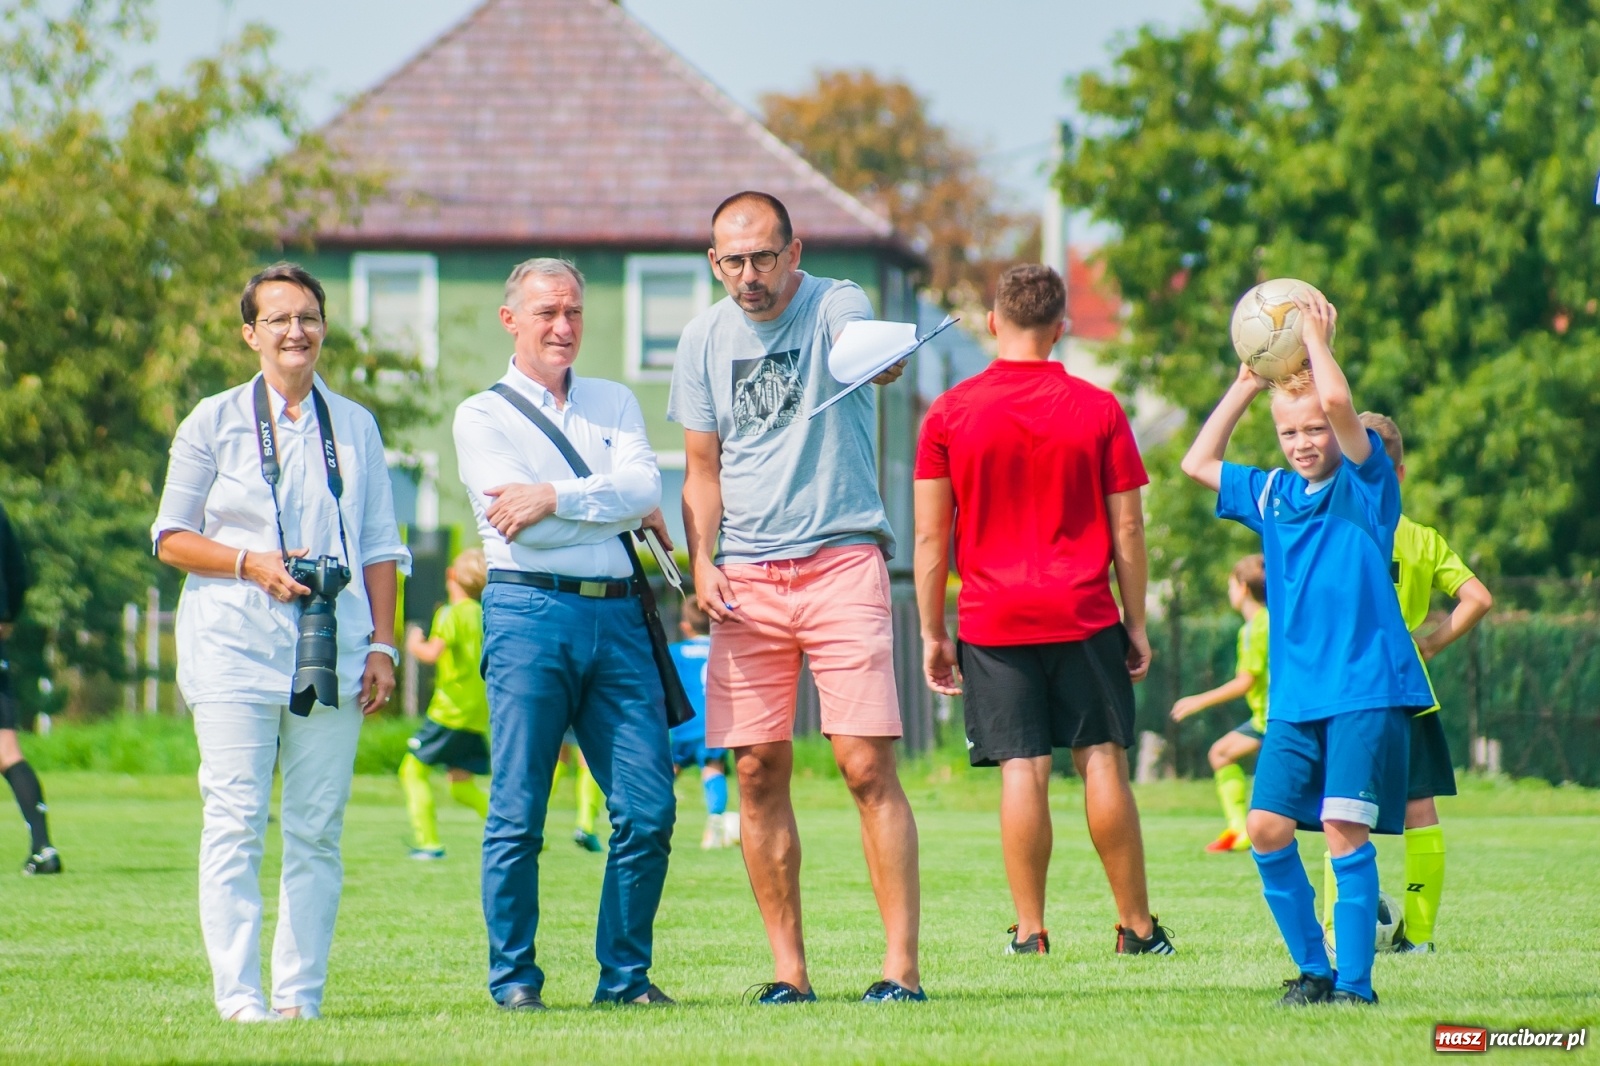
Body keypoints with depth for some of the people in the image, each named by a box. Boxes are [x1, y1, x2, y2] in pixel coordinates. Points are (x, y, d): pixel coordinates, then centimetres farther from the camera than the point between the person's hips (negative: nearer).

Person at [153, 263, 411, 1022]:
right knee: (235, 823, -8)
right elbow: (171, 537, 5)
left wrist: (382, 645, 6)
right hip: (235, 642, -2)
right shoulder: (214, 423, 6)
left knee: (317, 829, 0)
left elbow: (380, 547, 15)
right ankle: (238, 994, -8)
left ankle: (300, 995, 3)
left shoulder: (354, 427, 14)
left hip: (333, 644, 2)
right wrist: (250, 563, -11)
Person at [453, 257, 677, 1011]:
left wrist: (557, 498, -12)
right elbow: (515, 519, -7)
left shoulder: (615, 404, 19)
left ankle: (625, 974, 6)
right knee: (518, 813, -5)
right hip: (530, 612, -3)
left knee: (648, 807, -3)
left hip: (617, 615, 3)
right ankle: (513, 978, 2)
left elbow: (646, 488, 1)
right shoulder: (483, 416, 7)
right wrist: (626, 513, -1)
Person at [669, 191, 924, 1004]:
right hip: (746, 578, 4)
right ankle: (788, 969, 9)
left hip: (841, 562, -4)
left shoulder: (835, 306, -5)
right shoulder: (704, 340, 8)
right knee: (757, 773, 2)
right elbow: (702, 468, 13)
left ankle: (900, 962, -7)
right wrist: (702, 563, -2)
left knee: (866, 763, -10)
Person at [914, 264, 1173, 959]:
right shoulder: (1098, 409, 0)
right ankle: (1136, 926, 9)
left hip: (993, 620, 0)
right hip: (1084, 615, 0)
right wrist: (1136, 625, 10)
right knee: (1102, 761, 6)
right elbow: (1127, 527, 2)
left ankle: (1030, 933, -3)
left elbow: (930, 536, 0)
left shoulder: (949, 414, -1)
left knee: (1022, 770, -1)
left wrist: (931, 633, 6)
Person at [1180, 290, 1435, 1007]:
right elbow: (1198, 464, 23)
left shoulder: (1364, 485, -3)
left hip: (1366, 690, -6)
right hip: (1296, 697, 6)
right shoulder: (1271, 495, 14)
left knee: (1344, 830, -13)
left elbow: (1338, 402, -19)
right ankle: (1312, 970, 11)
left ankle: (1354, 981, -7)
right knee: (1268, 830, -2)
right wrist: (1249, 383, 17)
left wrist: (1314, 337, -5)